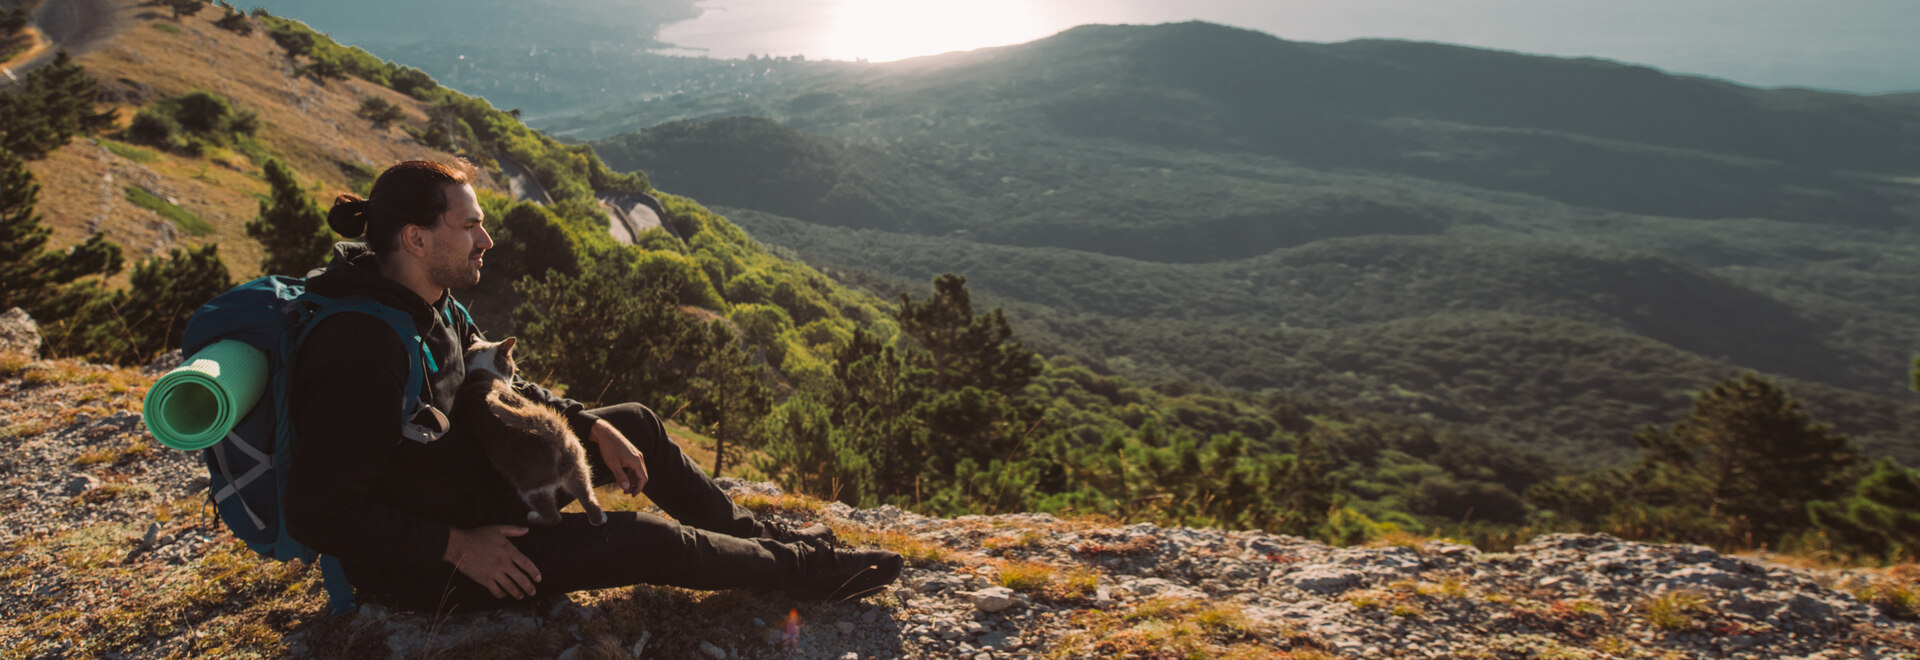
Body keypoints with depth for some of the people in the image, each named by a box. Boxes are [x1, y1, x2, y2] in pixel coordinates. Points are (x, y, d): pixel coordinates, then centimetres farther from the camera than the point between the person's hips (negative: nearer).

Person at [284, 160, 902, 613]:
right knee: (644, 541, -13)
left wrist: (596, 429, 1)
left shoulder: (431, 307, -3)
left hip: (469, 478, 10)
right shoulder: (363, 353, -33)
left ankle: (752, 534, 23)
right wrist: (456, 547, -25)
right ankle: (807, 569, 9)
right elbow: (317, 513, -30)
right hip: (425, 571, -9)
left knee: (637, 423, 9)